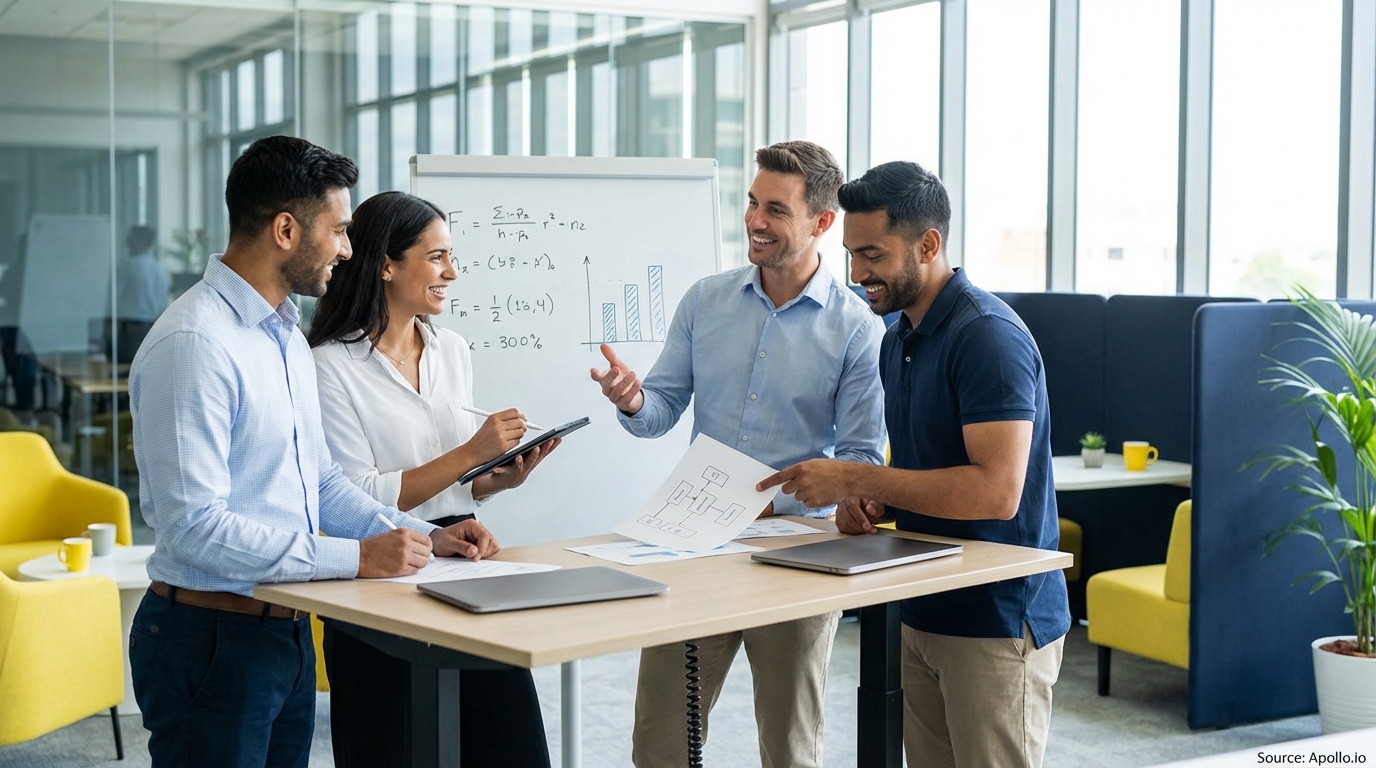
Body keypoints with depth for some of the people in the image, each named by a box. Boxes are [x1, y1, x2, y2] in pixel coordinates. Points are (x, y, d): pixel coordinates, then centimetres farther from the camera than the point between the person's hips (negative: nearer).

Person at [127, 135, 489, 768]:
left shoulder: (286, 335, 12)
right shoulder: (193, 344, -20)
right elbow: (196, 527, -26)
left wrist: (422, 536, 4)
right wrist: (357, 558, -23)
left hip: (287, 632, 9)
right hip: (211, 638, -9)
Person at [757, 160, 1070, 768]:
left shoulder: (988, 335, -18)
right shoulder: (899, 339, 11)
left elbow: (996, 490, -27)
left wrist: (854, 478, -23)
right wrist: (869, 501, -1)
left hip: (998, 624, -9)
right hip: (924, 616, 9)